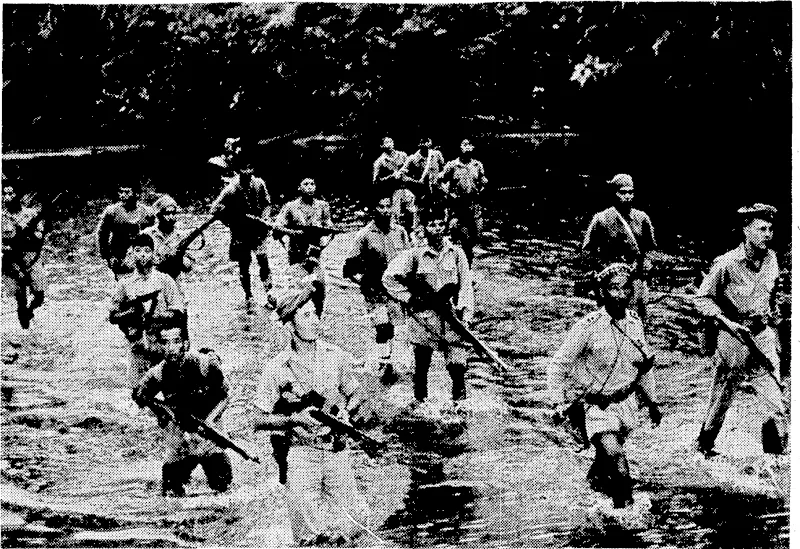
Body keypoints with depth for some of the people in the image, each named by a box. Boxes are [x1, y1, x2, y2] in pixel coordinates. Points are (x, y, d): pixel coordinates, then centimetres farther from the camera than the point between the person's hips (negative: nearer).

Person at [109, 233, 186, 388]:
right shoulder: (125, 283, 11)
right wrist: (132, 312, -8)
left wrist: (153, 316, -13)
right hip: (138, 349, 2)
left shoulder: (164, 280, 5)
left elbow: (180, 313, -1)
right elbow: (113, 317, 10)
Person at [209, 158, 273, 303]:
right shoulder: (231, 189, -13)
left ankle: (269, 290, -4)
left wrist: (264, 219, -2)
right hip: (240, 234, -1)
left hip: (258, 231, 1)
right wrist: (231, 223, -7)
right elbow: (215, 208, -10)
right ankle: (248, 296, 16)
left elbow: (266, 203, 12)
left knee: (263, 258, -14)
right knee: (243, 266, 5)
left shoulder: (259, 184, -3)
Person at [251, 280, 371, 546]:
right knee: (310, 535, -20)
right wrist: (295, 418, -18)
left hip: (337, 449, 3)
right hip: (301, 451, -3)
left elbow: (358, 399, 13)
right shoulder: (276, 368, -7)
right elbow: (258, 419, -3)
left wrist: (349, 414, -9)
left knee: (347, 529, -1)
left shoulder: (335, 356, 2)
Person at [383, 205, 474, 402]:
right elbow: (388, 278, 0)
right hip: (423, 321, 0)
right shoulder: (414, 255, 0)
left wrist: (465, 315, -10)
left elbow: (465, 285, 1)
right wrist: (410, 298, -7)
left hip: (452, 319, 1)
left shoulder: (457, 253, 5)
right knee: (421, 367, 8)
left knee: (457, 367, -5)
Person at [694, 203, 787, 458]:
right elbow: (702, 300, -11)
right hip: (733, 336, -4)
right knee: (721, 398, 8)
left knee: (774, 403, -4)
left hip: (763, 336, 4)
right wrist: (728, 322, -20)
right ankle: (704, 446, 28)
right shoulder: (726, 263, -14)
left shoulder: (771, 259, 5)